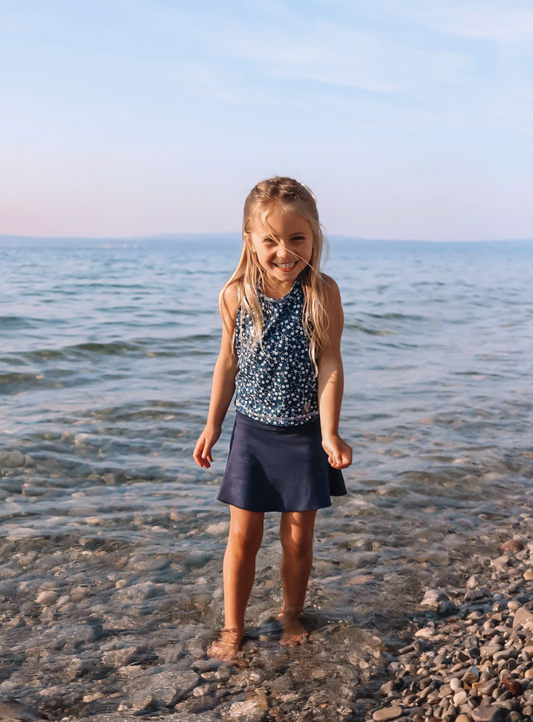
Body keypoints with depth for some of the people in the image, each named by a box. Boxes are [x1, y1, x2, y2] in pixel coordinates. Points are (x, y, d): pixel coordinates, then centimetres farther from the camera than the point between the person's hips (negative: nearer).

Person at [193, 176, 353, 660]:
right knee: (243, 535, 8)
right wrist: (213, 425, 7)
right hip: (252, 430, 1)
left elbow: (330, 365, -13)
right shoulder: (235, 295, -8)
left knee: (298, 537, 12)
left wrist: (330, 433, -19)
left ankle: (291, 615, 36)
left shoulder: (323, 293, -14)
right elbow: (228, 363, 3)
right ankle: (233, 627, 26)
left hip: (304, 433, -1)